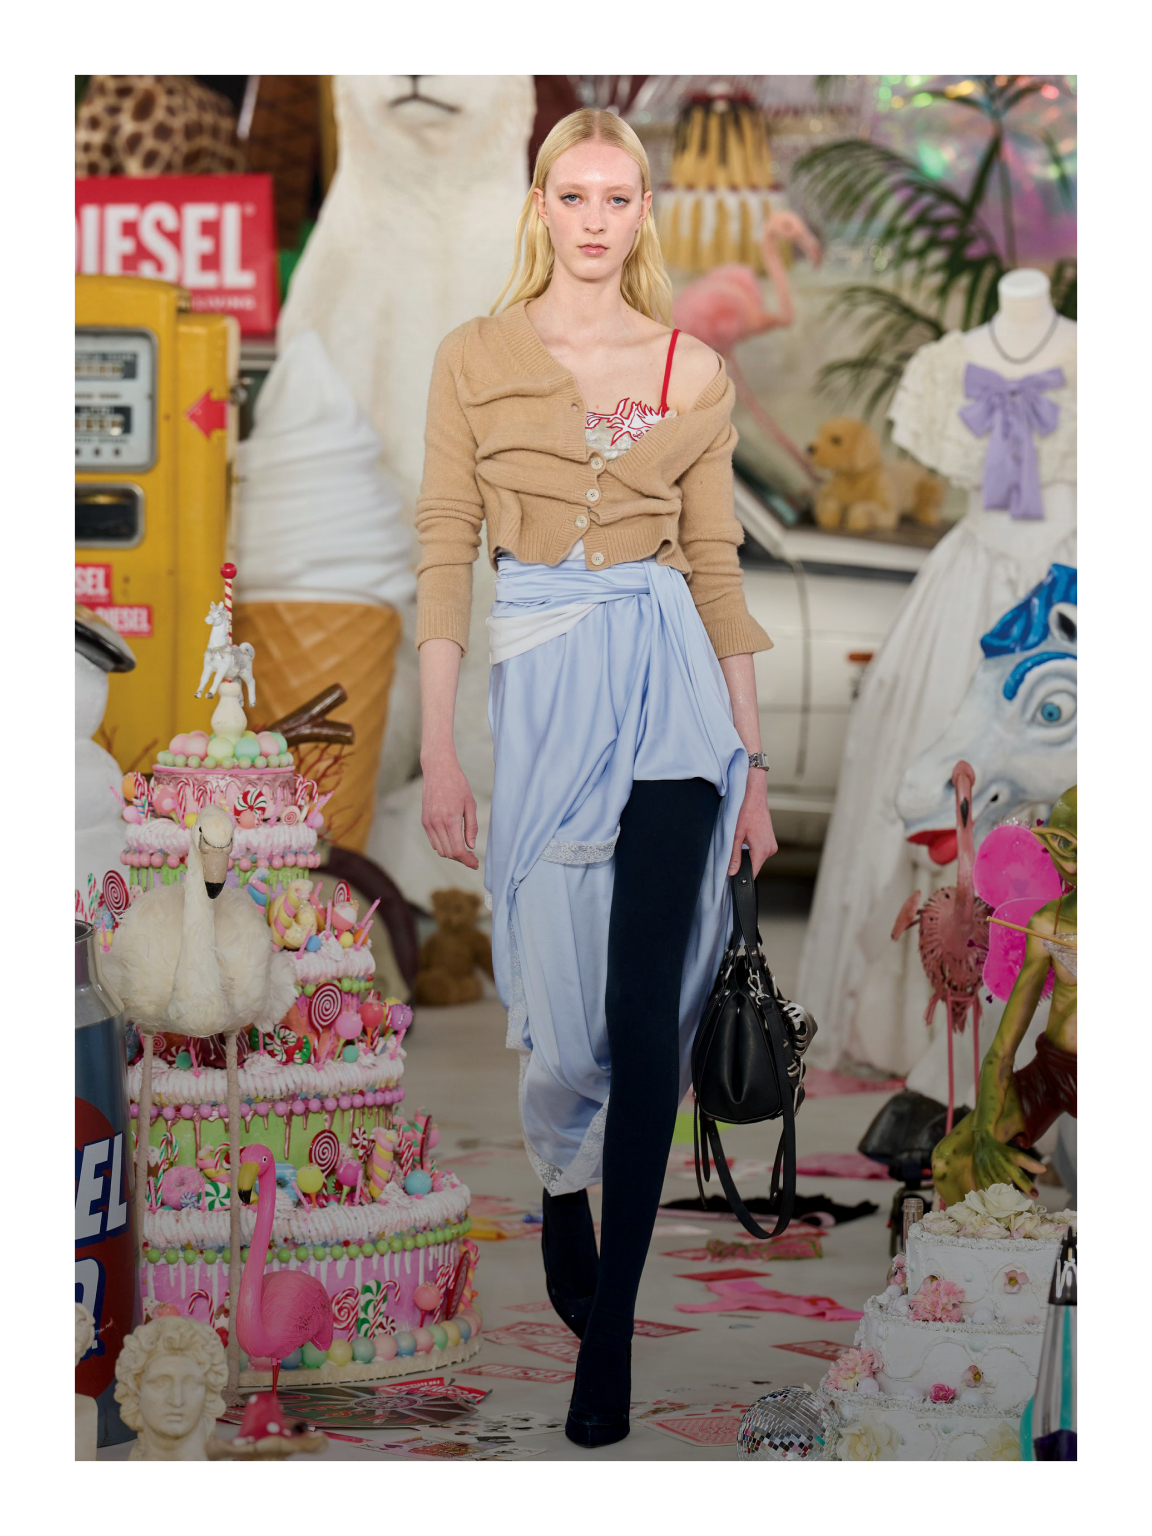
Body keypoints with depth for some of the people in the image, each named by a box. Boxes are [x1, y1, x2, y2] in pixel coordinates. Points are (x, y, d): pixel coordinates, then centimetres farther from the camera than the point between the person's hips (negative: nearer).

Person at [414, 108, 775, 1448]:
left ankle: (609, 1327, -3)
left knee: (646, 1015, -8)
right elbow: (445, 550, 1)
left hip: (669, 683, 0)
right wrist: (437, 748, -4)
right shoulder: (475, 358, 4)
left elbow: (716, 563, 10)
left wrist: (750, 757, 9)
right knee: (561, 1007, 6)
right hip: (536, 682, 0)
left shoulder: (694, 371, 7)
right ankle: (563, 1190, 39)